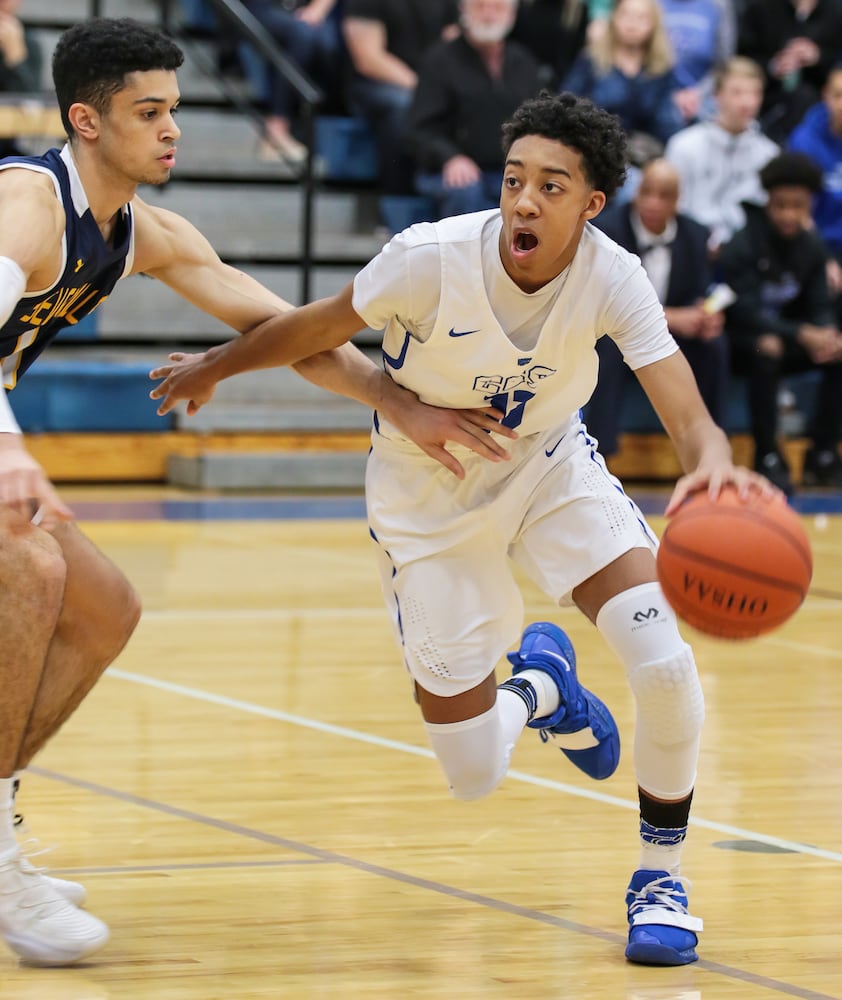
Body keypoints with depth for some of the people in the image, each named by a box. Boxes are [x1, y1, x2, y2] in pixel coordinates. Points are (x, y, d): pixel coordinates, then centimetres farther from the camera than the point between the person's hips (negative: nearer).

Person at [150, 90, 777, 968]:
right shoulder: (434, 257, -29)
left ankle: (659, 878, 4)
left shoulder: (612, 278, -25)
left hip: (552, 465, 1)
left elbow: (687, 415, -35)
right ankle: (539, 686, 36)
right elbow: (319, 327, -9)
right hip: (429, 495, -1)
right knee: (473, 775, -3)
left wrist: (711, 463, -59)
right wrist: (213, 368, 6)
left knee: (666, 664, -23)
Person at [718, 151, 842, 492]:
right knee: (766, 351, -38)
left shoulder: (811, 246, 4)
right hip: (741, 344, -6)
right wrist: (803, 334, -35)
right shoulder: (741, 247, -16)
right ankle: (768, 459, -31)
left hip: (784, 337, 6)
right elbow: (745, 313, -24)